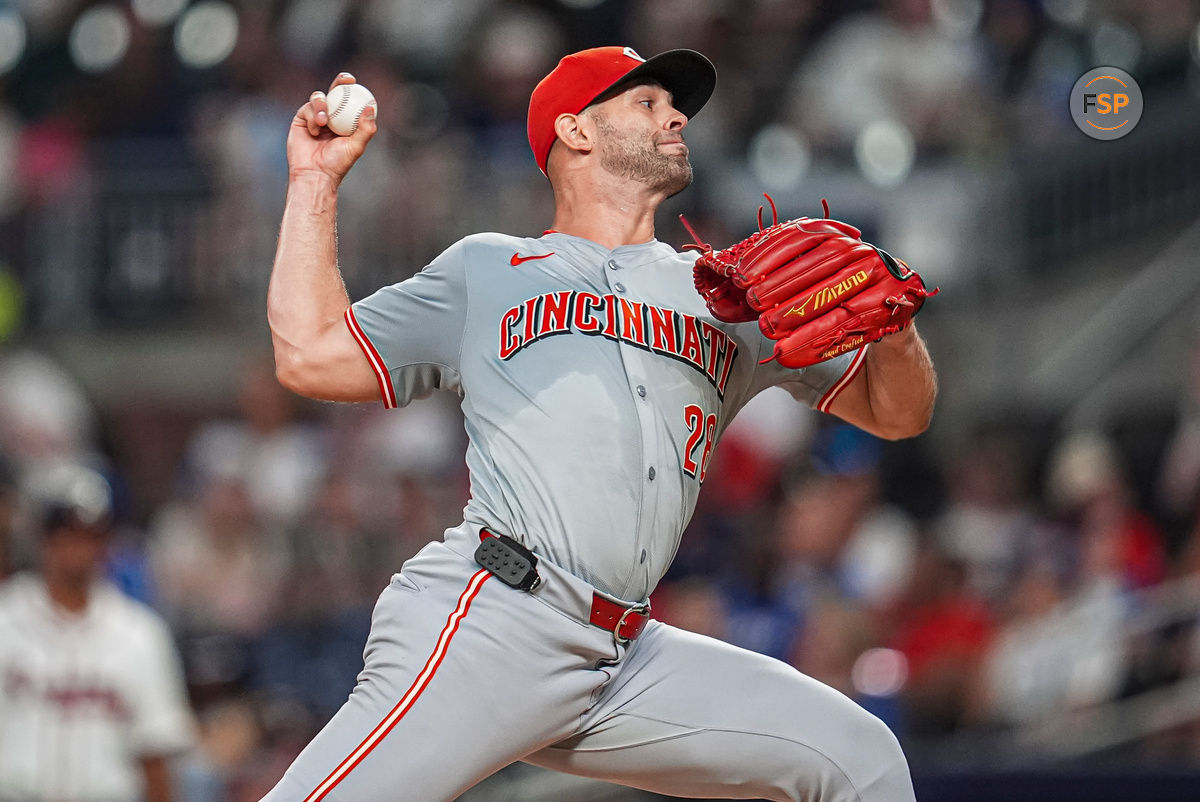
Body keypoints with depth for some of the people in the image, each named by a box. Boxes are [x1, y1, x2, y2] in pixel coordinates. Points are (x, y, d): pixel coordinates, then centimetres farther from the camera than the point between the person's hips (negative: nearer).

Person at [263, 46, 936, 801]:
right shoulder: (483, 269, 19)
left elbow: (896, 413, 22)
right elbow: (311, 356, 13)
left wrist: (893, 324, 0)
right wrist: (317, 184, 16)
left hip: (627, 665, 4)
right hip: (485, 625, -4)